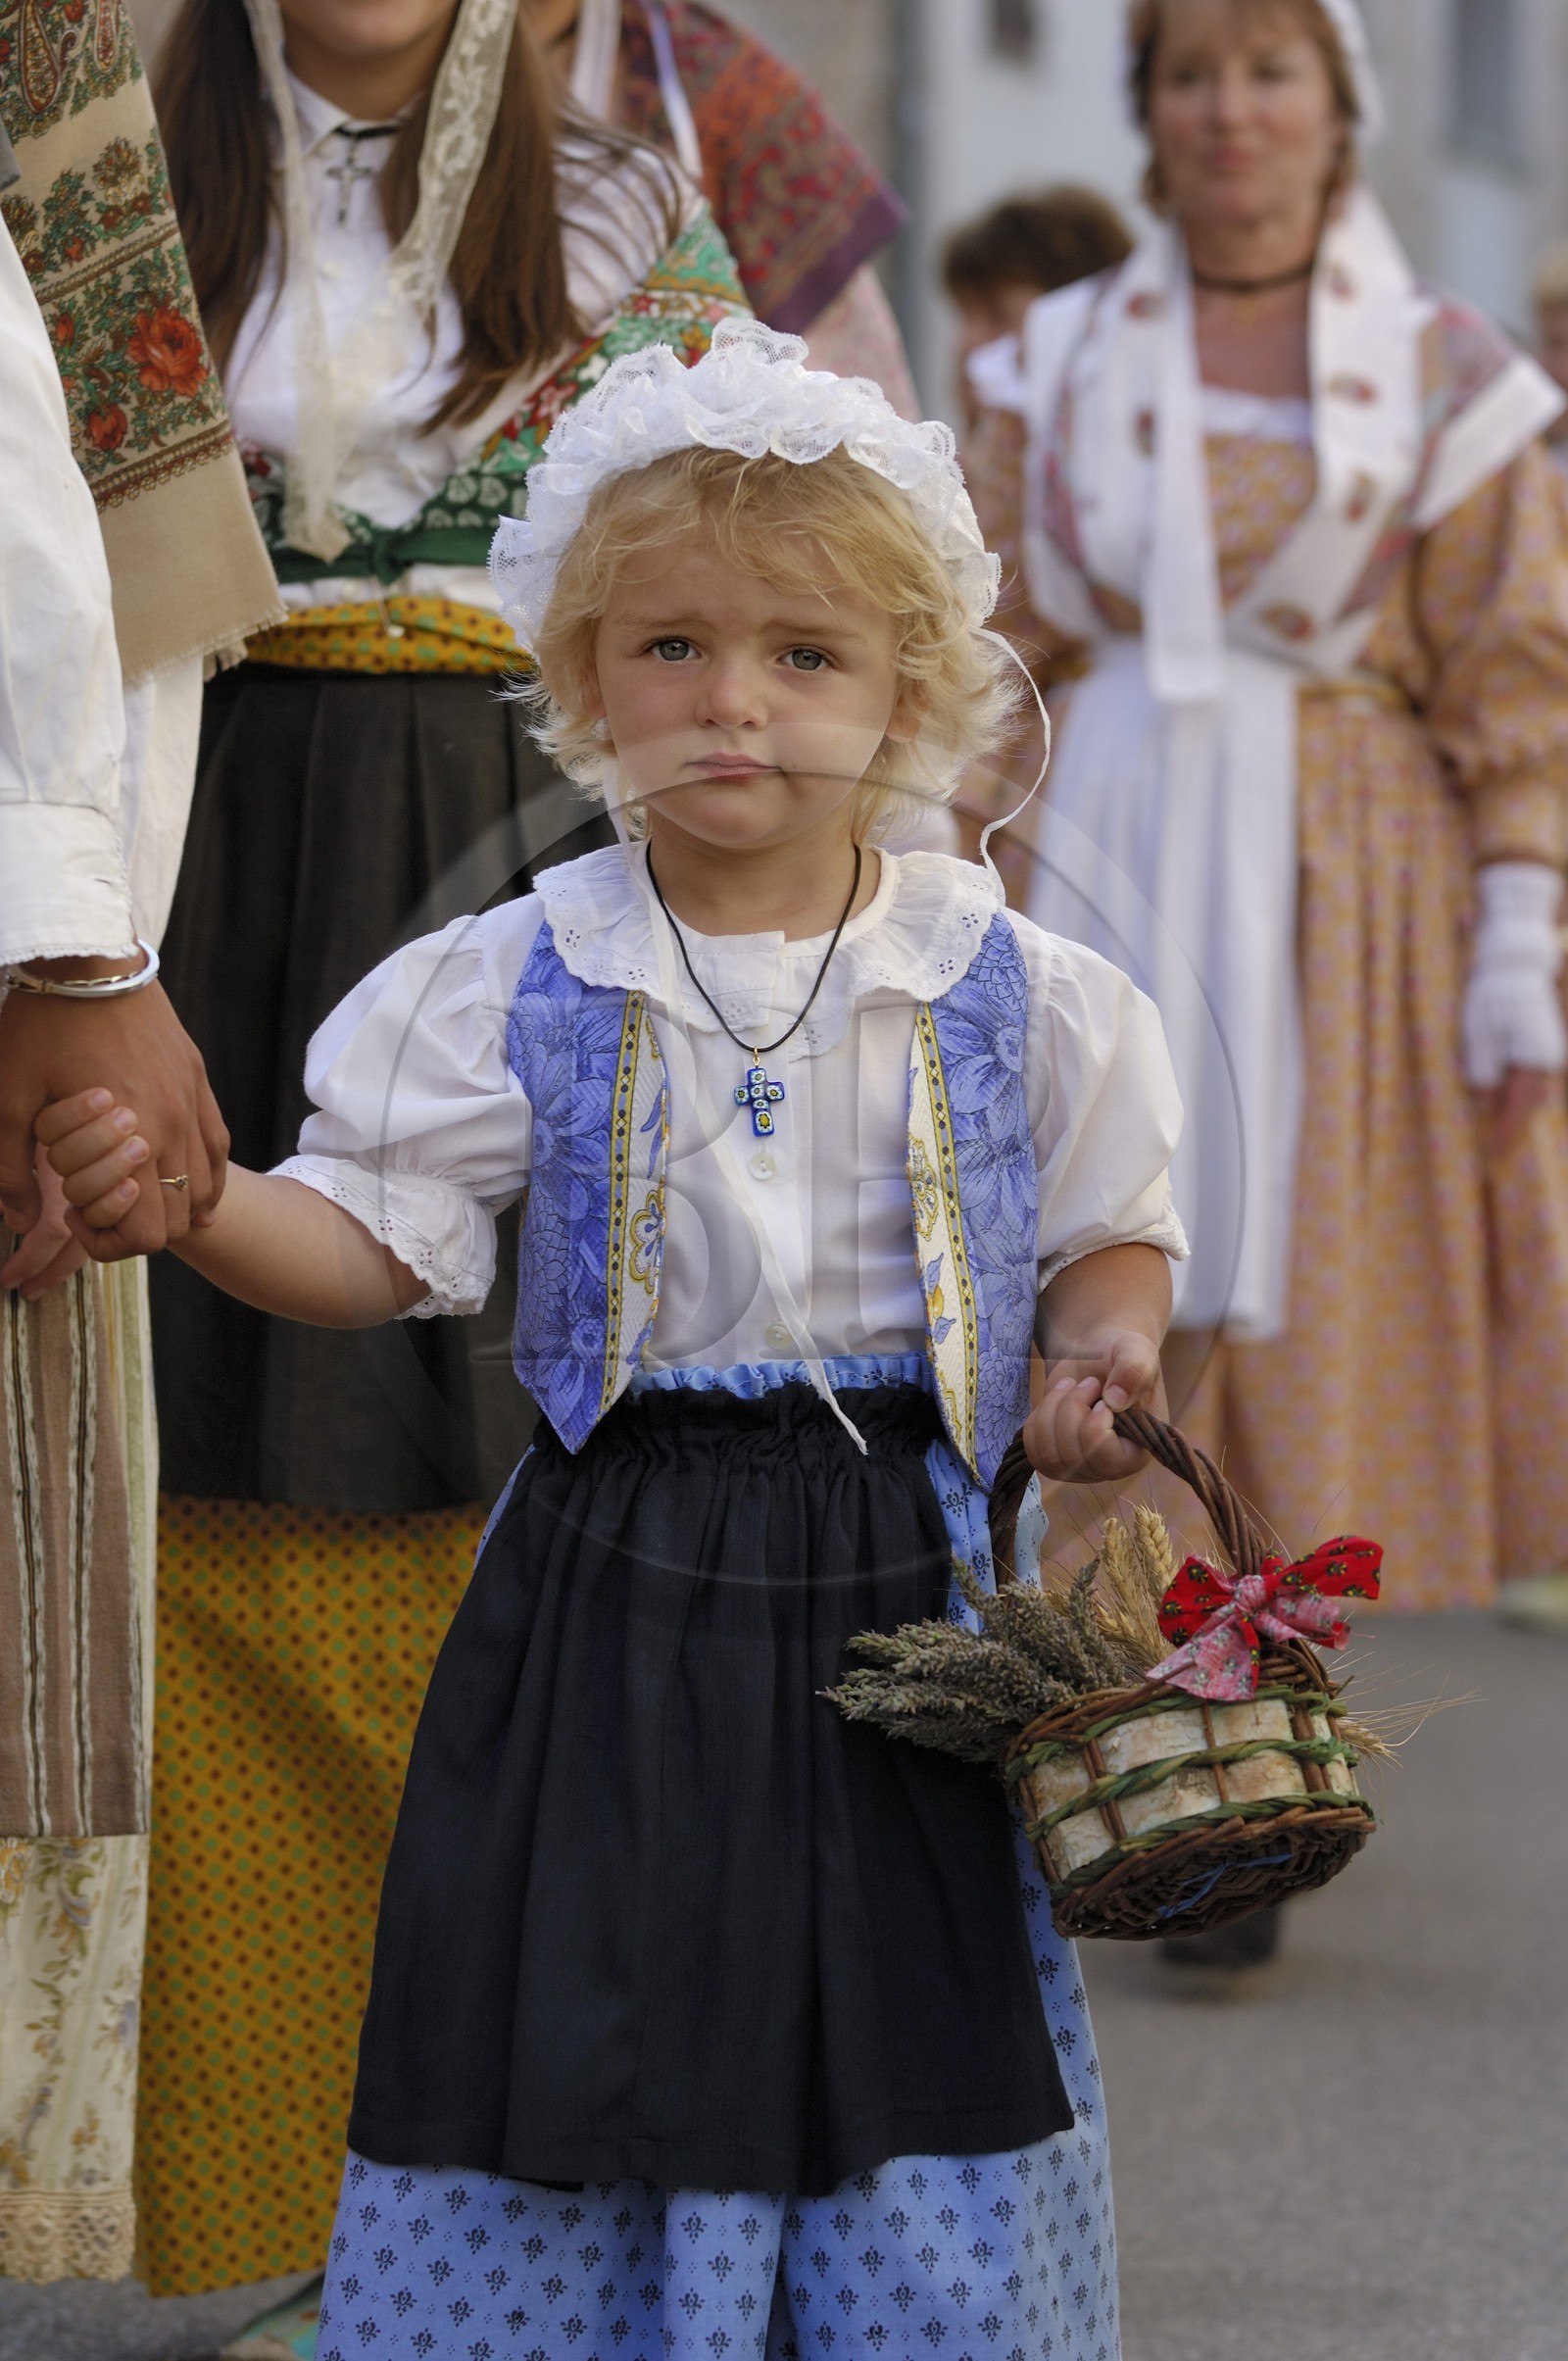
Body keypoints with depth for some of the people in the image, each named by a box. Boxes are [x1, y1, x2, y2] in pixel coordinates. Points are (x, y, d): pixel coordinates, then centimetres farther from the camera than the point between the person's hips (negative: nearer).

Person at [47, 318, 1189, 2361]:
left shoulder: (1002, 988, 1)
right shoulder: (516, 986, -2)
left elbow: (1115, 1228, 12)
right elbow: (374, 1238, -4)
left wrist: (1096, 1354, -9)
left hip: (899, 1570, 1)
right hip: (618, 1573, 0)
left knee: (905, 2035, 4)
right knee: (590, 2031, 2)